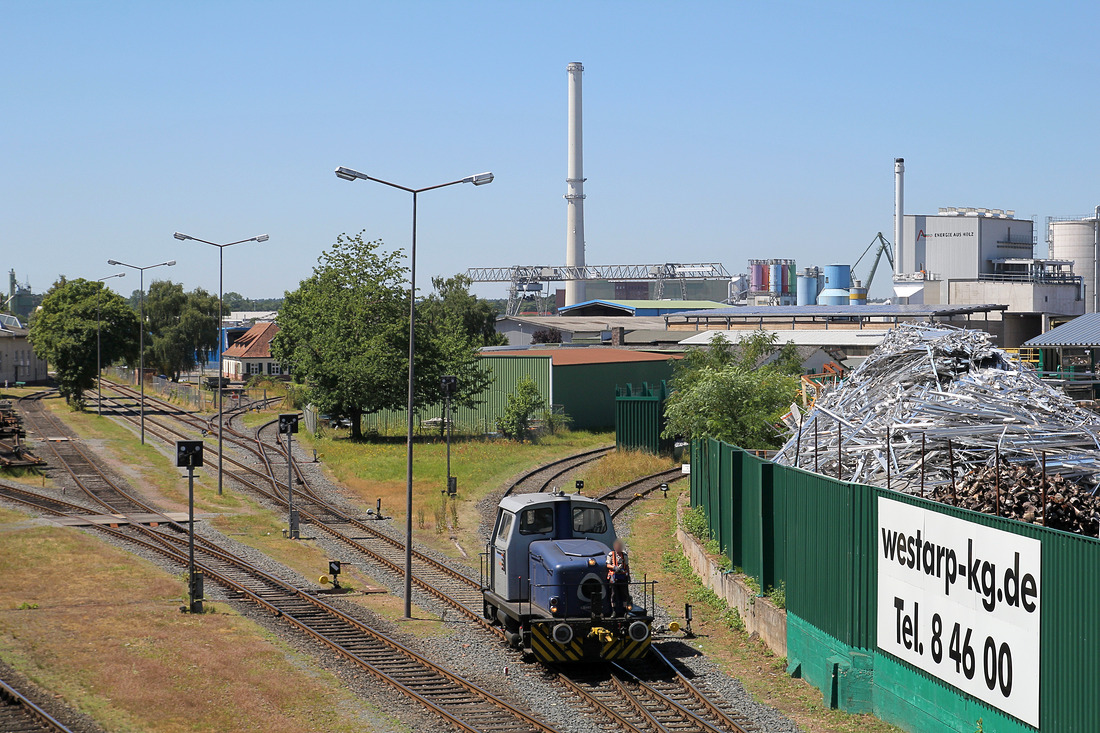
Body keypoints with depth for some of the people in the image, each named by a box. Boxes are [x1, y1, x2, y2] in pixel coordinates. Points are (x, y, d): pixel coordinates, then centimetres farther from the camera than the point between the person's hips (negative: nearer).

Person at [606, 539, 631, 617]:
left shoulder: (625, 555, 11)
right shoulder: (611, 555, 2)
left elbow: (627, 566, 15)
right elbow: (608, 565, 0)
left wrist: (628, 575, 11)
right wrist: (614, 567, -19)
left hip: (623, 577, 2)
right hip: (614, 577, -2)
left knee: (625, 593, 0)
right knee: (614, 594, 1)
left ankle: (626, 610, 6)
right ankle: (614, 611, 6)